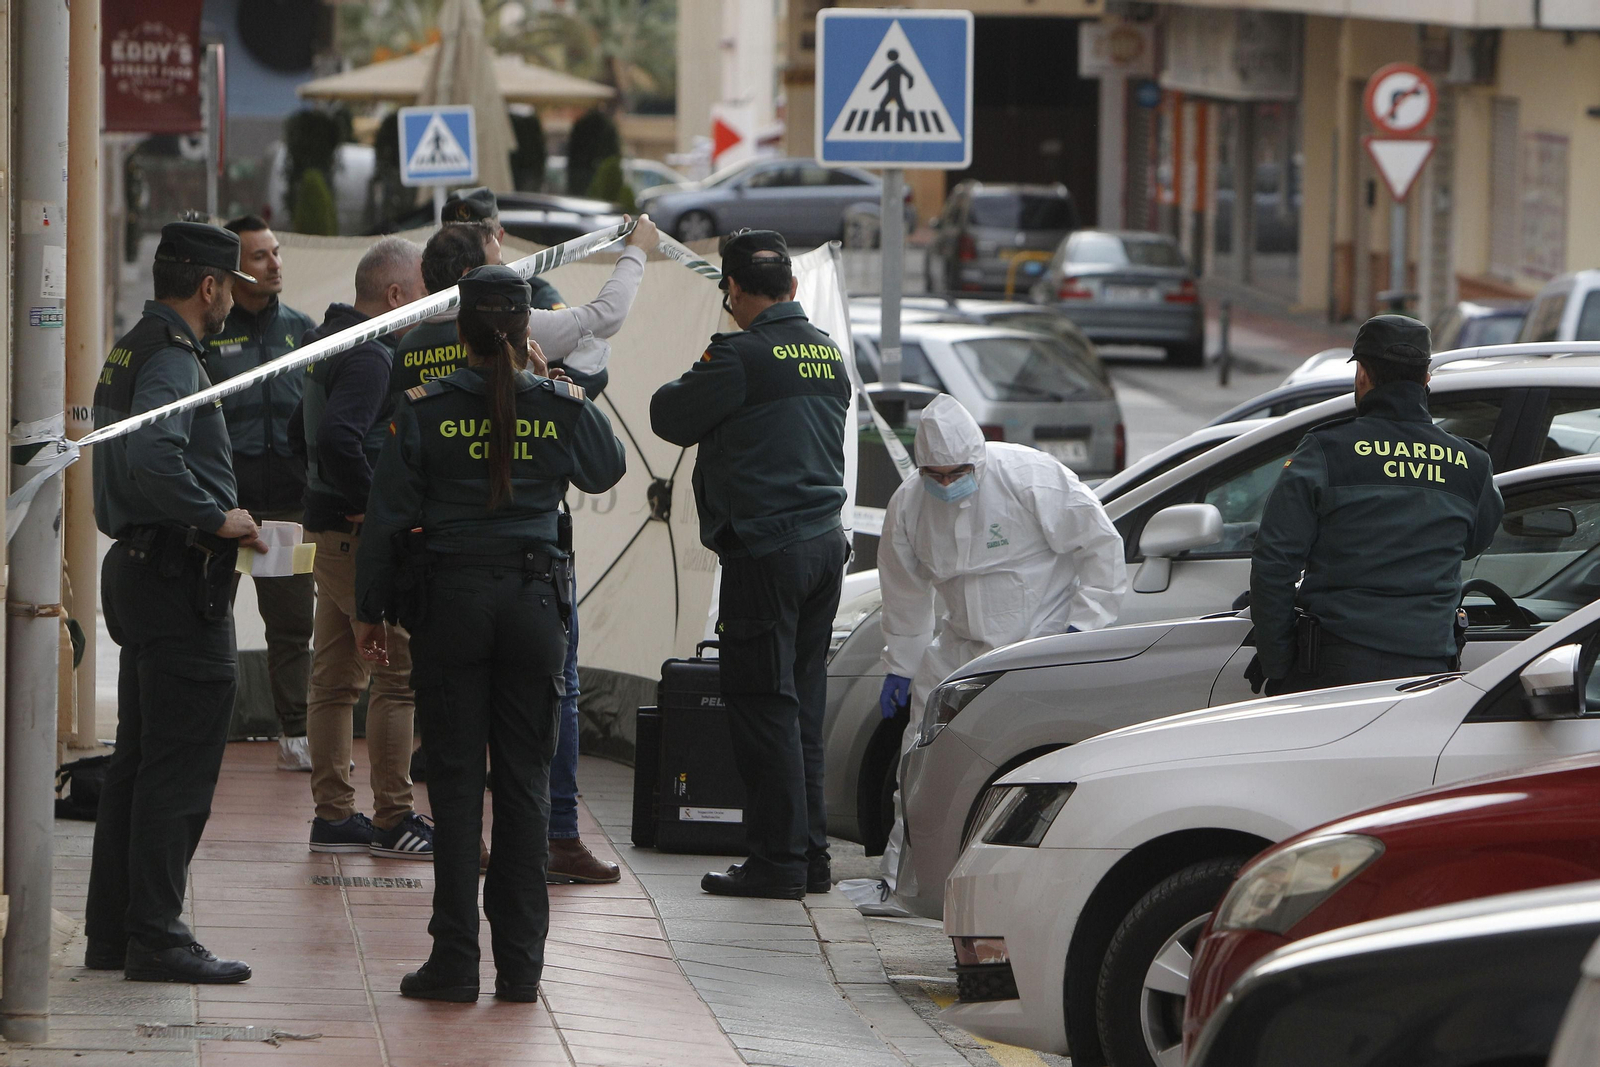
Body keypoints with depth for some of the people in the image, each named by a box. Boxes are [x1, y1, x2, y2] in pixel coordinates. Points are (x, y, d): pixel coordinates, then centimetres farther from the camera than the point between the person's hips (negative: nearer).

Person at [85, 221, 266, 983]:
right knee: (178, 769, -6)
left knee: (137, 763, 14)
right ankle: (156, 940, -5)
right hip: (179, 579, -10)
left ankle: (112, 933, 18)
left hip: (138, 570, 10)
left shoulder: (133, 350, 16)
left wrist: (214, 519, 18)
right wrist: (218, 518, -20)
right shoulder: (172, 357, -16)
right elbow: (151, 458, -32)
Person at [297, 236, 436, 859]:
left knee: (336, 678, 12)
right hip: (360, 533, -10)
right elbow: (337, 437, -30)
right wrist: (372, 503, -20)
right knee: (400, 672, -7)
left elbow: (308, 429, 28)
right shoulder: (370, 356, -17)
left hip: (329, 528, 10)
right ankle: (393, 819, -5)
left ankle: (333, 815, 15)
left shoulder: (326, 343, 16)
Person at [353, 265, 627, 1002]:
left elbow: (388, 515, -3)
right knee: (524, 780, 7)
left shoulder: (425, 410, -6)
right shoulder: (561, 408, -1)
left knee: (454, 781, 3)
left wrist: (370, 609, 6)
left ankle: (455, 962, 1)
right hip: (532, 600, 1)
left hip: (451, 601, -1)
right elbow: (607, 471, 19)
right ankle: (520, 963, 7)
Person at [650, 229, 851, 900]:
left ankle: (777, 859, -2)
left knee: (764, 706, -3)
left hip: (766, 550, -8)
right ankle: (810, 854, 17)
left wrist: (684, 385, 15)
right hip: (825, 543, 8)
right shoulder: (828, 354, 10)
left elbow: (670, 418, -5)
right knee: (802, 707, 14)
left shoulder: (741, 356, -14)